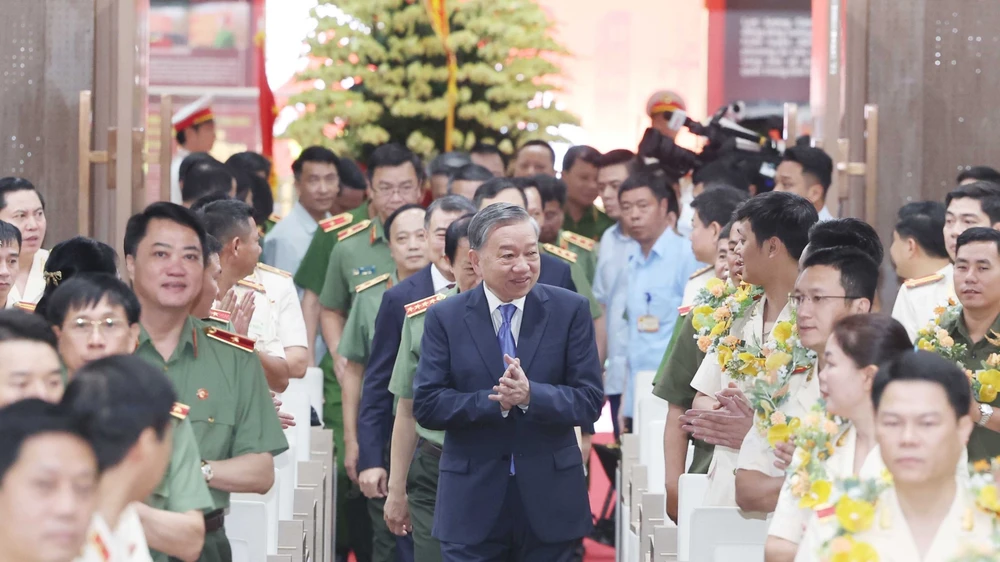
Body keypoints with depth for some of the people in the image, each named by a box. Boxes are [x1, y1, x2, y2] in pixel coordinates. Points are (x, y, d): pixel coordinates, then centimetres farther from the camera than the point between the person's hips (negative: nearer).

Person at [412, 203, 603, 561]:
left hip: (549, 503, 0)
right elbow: (426, 405, -5)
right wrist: (494, 401, -19)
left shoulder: (570, 311, 0)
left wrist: (531, 395, -22)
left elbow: (590, 401, -4)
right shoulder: (445, 318, 1)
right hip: (471, 502, 0)